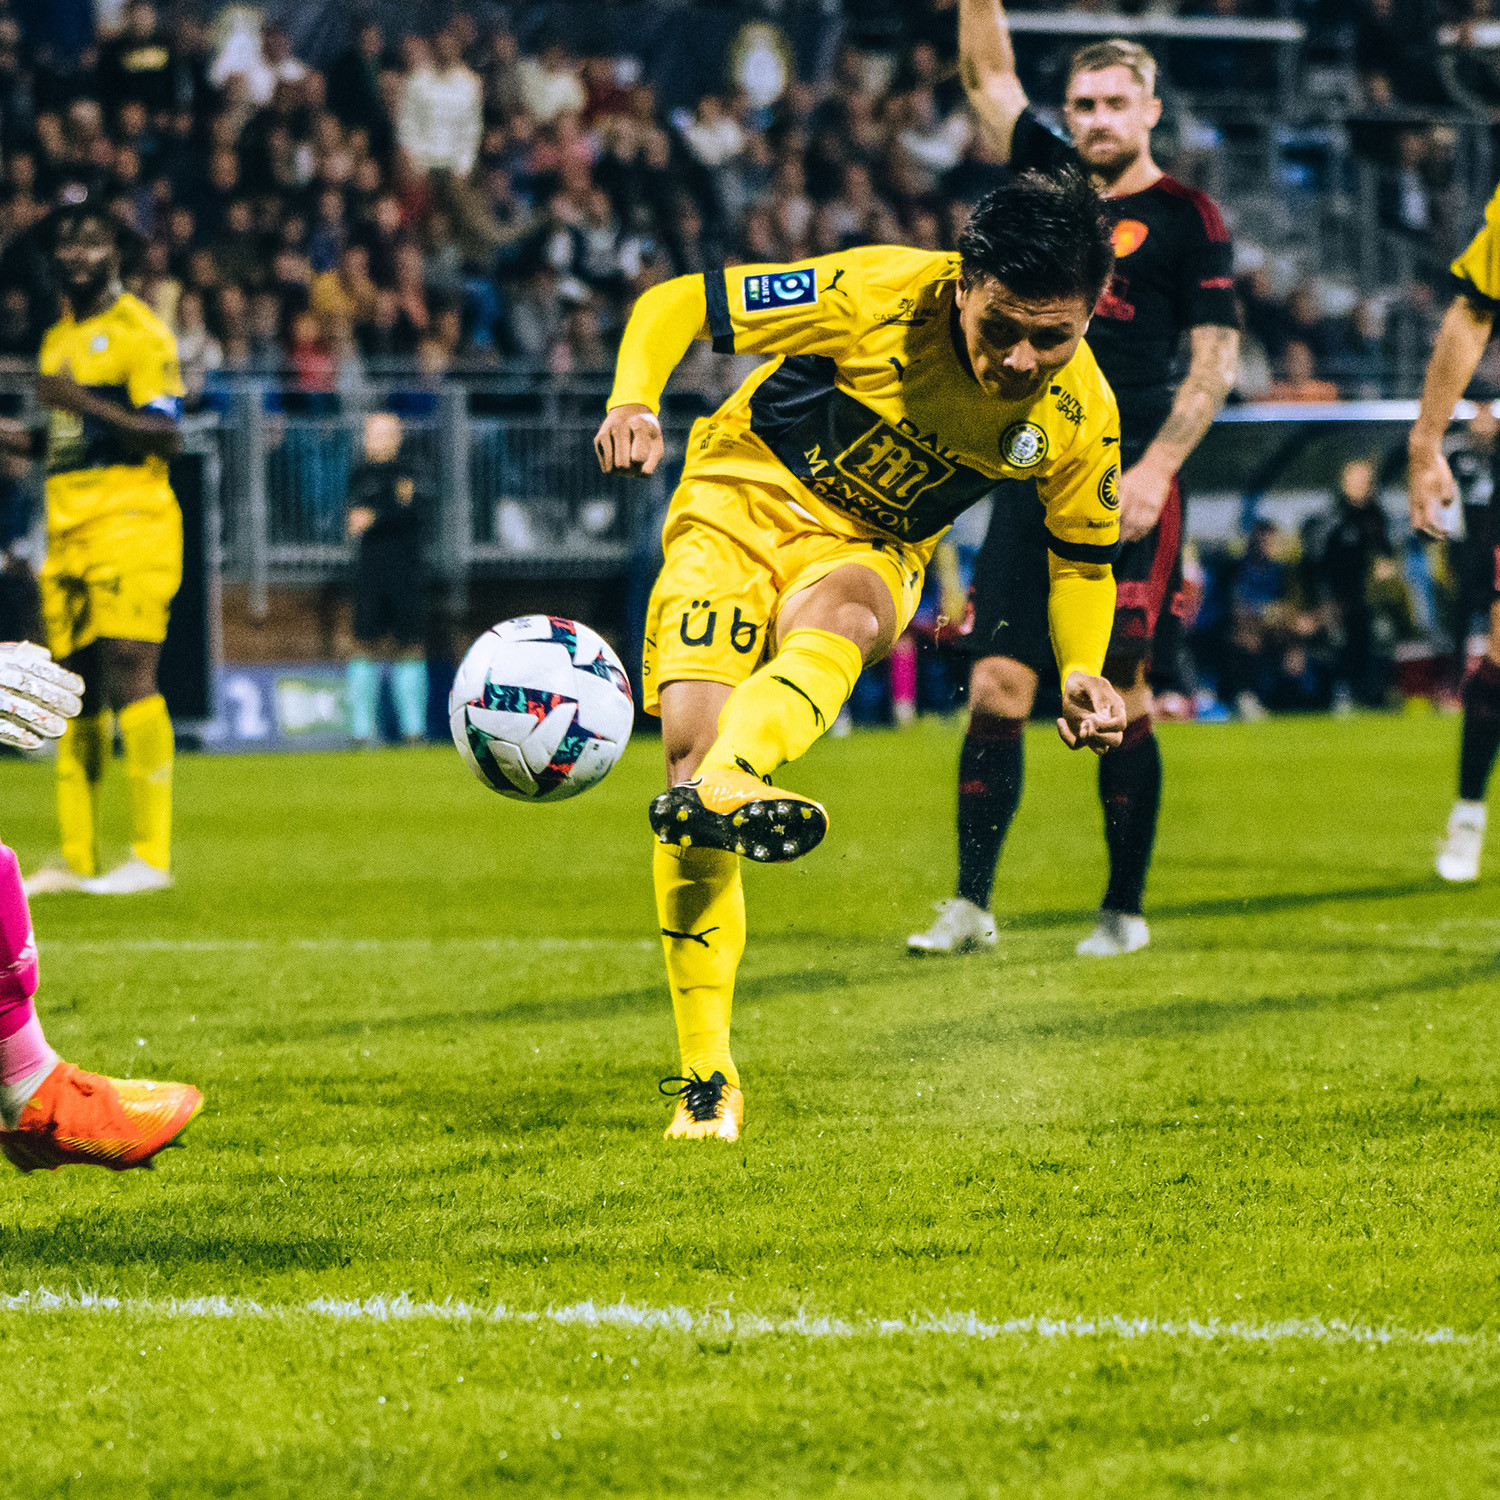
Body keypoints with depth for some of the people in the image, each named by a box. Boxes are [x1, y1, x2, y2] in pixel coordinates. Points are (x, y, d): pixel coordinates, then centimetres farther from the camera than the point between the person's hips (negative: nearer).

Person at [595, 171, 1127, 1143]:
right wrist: (635, 403, -35)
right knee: (691, 734, -19)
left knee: (836, 617, -36)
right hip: (745, 493, -1)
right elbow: (674, 305, -16)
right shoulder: (880, 295, -22)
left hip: (873, 551, 1)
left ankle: (721, 786, -67)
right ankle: (706, 1076, -11)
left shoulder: (1080, 415, -11)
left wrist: (1082, 673, -10)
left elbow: (1082, 554, 8)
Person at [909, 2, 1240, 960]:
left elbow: (1216, 361, -5)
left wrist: (1155, 470, -14)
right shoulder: (1054, 180, 14)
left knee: (1118, 695, -4)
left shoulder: (1187, 218, -1)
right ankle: (972, 905, 2)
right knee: (996, 685, -2)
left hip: (1127, 480, -5)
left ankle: (1125, 910, 6)